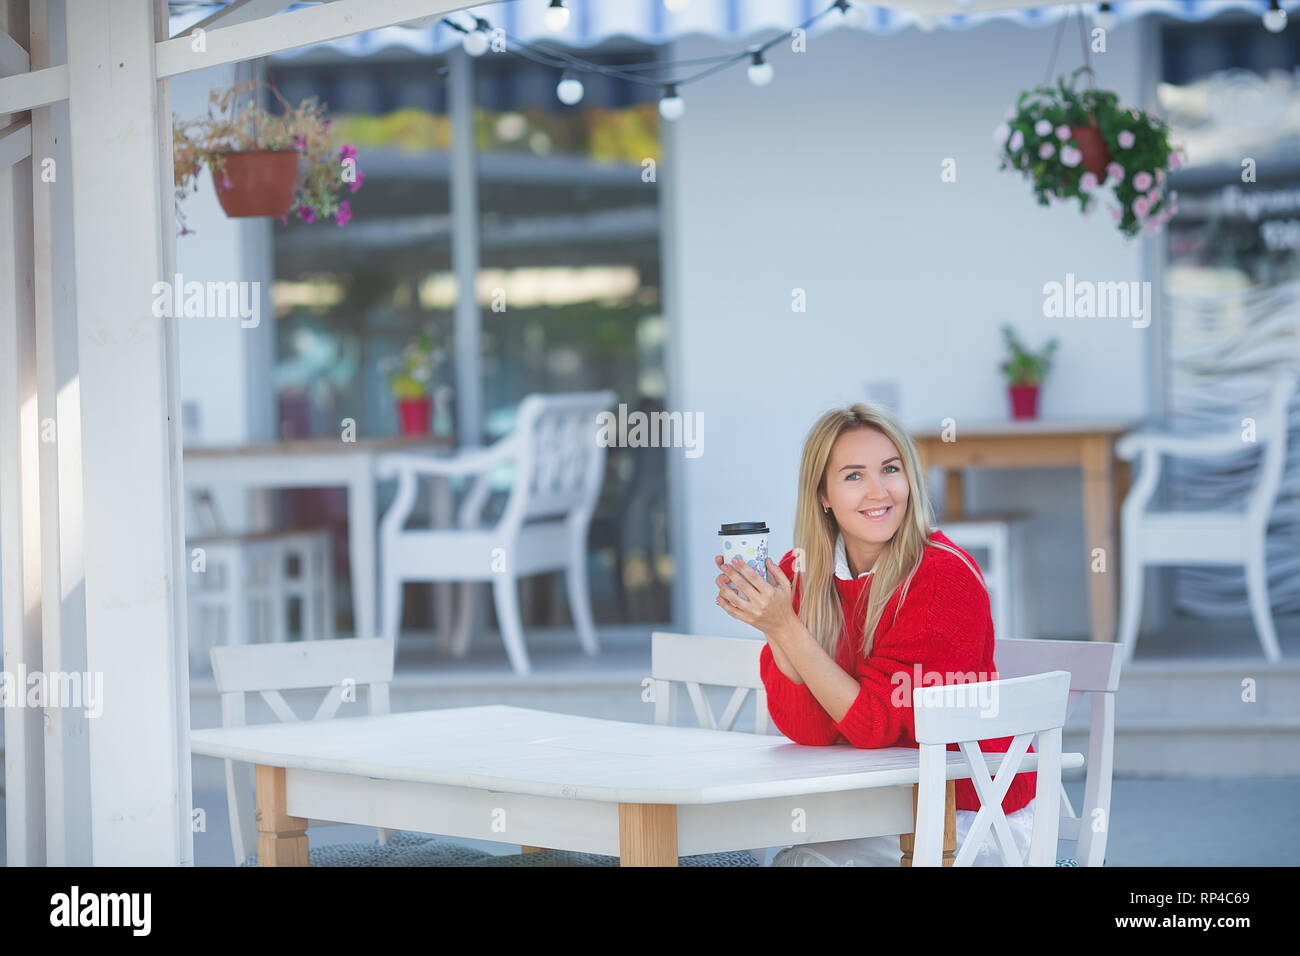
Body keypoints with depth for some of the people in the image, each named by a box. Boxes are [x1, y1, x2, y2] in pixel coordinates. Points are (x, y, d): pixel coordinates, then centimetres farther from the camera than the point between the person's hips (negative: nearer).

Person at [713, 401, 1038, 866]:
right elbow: (810, 731, -8)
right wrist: (770, 624, -21)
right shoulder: (799, 573, -1)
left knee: (804, 861, -23)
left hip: (974, 815, -5)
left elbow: (875, 723, -22)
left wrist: (786, 627, -27)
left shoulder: (945, 577, -19)